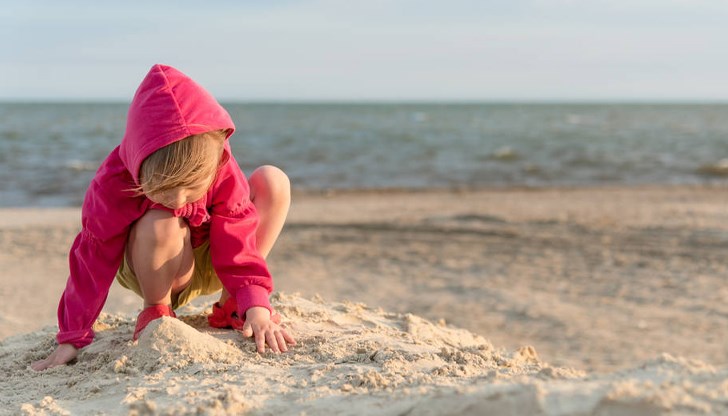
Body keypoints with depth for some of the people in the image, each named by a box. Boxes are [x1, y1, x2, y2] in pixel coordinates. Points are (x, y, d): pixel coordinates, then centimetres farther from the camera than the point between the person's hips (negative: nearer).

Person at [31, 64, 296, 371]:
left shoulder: (221, 170, -25)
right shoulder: (113, 184, -30)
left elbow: (237, 242, -23)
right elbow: (94, 259, -25)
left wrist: (256, 306, -36)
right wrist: (73, 337, -24)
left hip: (207, 264, 3)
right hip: (156, 273, -3)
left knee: (272, 181, -18)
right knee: (161, 224, -39)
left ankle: (231, 308, -12)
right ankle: (156, 313, -11)